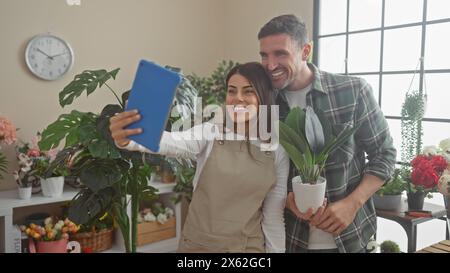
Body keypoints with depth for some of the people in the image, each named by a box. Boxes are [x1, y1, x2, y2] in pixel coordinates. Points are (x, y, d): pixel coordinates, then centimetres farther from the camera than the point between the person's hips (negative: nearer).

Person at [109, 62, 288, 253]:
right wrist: (126, 140, -46)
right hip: (197, 243, -1)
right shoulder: (209, 133, -9)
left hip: (247, 247, 1)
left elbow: (273, 215, 1)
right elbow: (170, 142, -29)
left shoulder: (278, 150, -4)